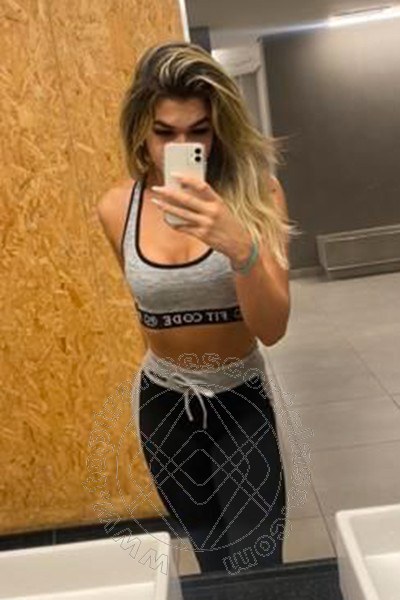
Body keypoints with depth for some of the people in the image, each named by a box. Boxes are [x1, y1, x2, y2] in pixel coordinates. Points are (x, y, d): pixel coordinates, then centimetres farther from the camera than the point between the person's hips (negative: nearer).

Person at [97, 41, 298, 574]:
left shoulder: (256, 190, -18)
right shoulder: (117, 209, -12)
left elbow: (272, 329, -24)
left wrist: (240, 246, -41)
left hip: (240, 398, -2)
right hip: (163, 401, 3)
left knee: (256, 567, 8)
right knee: (211, 557, 24)